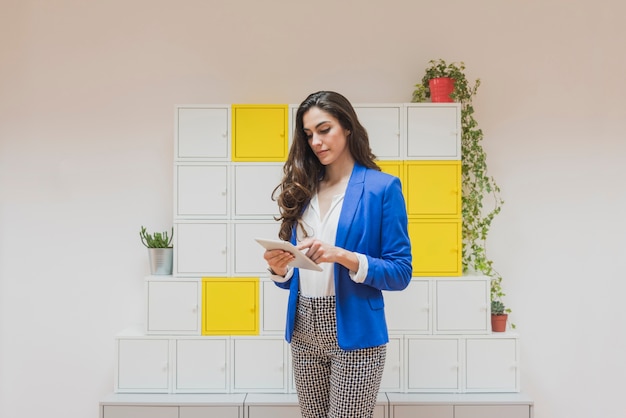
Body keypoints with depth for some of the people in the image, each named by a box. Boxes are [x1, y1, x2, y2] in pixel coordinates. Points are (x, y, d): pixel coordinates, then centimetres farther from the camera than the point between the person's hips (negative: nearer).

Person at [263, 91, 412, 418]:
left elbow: (400, 272, -8)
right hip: (304, 331, 5)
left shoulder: (382, 188, -5)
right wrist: (279, 267, -9)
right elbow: (292, 275, 13)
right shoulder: (302, 188, 10)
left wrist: (343, 256, -21)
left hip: (354, 332, -5)